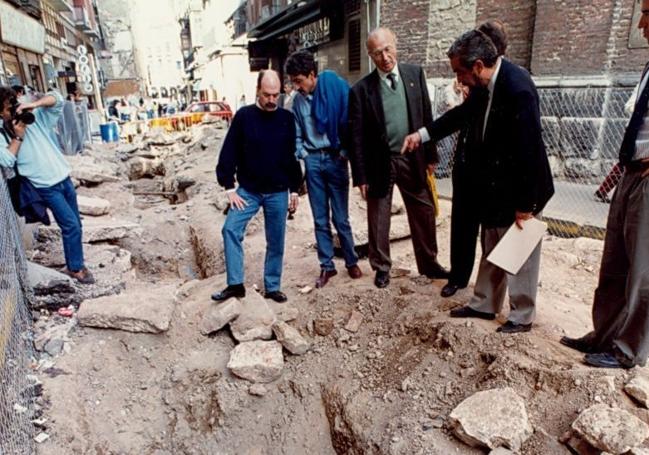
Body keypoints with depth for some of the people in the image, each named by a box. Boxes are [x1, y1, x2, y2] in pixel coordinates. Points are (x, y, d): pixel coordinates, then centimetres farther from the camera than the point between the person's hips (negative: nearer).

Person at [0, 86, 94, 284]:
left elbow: (56, 99, -4)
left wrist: (34, 104, -19)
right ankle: (75, 268, 10)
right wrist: (18, 136, -16)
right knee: (71, 226, -6)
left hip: (64, 178, 5)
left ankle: (75, 261, 29)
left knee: (75, 224, 13)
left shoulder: (36, 117, 3)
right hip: (47, 187, -5)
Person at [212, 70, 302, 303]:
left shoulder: (287, 118, 3)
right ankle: (235, 284, -2)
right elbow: (229, 153, -2)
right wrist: (229, 187, -7)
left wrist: (294, 189, 8)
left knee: (276, 241, 6)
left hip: (278, 193, 1)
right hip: (248, 190, -1)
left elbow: (293, 156, 8)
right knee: (230, 229, -13)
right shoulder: (244, 116, -3)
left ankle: (273, 287, 20)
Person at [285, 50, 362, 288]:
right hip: (313, 161, 4)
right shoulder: (298, 100, 7)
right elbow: (298, 134, 13)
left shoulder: (336, 89, -6)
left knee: (340, 218, 3)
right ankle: (327, 266, 19)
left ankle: (351, 261, 22)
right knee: (320, 219, 7)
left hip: (335, 159, -3)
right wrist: (300, 155, -1)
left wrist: (345, 153, -9)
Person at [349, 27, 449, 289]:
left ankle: (428, 264, 31)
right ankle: (381, 268, 29)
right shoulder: (361, 89, -8)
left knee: (424, 213, 12)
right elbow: (357, 137, -7)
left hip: (412, 159, 3)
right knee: (378, 219, 9)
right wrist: (361, 177, -8)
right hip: (380, 163, -3)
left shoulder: (415, 74, 1)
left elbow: (426, 117, 5)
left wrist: (430, 155, 4)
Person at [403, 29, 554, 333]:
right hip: (495, 186, 9)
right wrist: (422, 134, 10)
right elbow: (463, 113, 18)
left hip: (519, 190, -8)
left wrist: (525, 205, -21)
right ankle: (484, 304, 35)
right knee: (491, 251, 19)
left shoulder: (518, 88, -26)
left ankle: (522, 317, 25)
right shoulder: (485, 85, -1)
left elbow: (528, 150, -26)